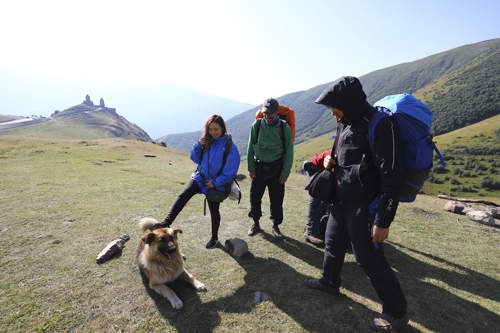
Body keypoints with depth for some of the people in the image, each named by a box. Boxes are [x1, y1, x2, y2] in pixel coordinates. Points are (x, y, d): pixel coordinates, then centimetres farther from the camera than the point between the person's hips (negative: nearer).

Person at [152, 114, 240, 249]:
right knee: (184, 195, -20)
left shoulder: (230, 147, -15)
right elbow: (196, 159, 5)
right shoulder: (207, 142, 0)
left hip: (216, 184, -3)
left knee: (214, 211, 11)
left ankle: (214, 238, 31)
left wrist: (216, 182, -15)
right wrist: (198, 145, -12)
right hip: (200, 177, 4)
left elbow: (231, 170, -15)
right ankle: (167, 222, -22)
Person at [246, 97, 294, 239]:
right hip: (259, 167, 1)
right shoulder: (256, 125, -3)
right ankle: (256, 223, 27)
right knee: (255, 197, 7)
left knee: (277, 199, 5)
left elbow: (289, 151, -4)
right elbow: (250, 147, 2)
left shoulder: (284, 127, -6)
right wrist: (250, 167, -2)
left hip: (276, 168, -1)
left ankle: (276, 226, 24)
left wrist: (285, 173, -7)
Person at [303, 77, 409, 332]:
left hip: (363, 205, -9)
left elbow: (392, 177, -23)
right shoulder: (345, 123, 7)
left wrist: (384, 220, -22)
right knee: (333, 242, 22)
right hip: (341, 199, 9)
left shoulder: (380, 125, -21)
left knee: (369, 259, 2)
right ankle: (330, 282, 45)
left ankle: (396, 312, 24)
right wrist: (331, 160, -1)